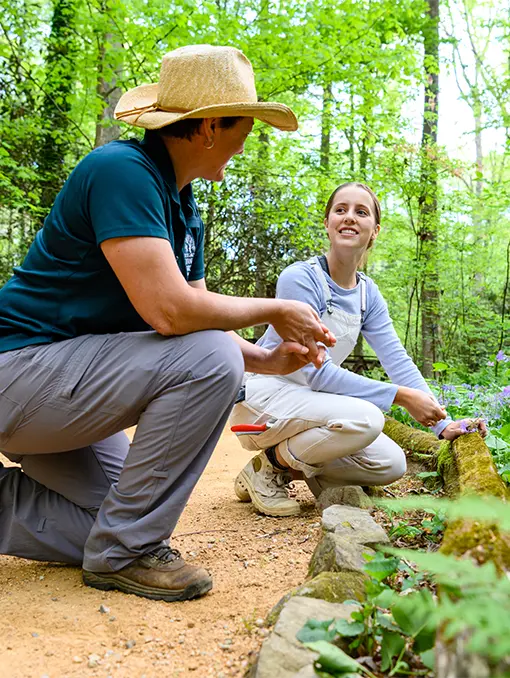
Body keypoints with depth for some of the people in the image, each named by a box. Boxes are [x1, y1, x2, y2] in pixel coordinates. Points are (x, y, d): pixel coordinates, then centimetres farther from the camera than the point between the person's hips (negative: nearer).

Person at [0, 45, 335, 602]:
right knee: (210, 359, -24)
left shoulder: (185, 212, 10)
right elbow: (168, 310, -30)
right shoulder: (123, 169, -19)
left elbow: (195, 318, 11)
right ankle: (123, 550, -10)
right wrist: (273, 310, -15)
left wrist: (269, 361, -5)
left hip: (57, 390, 10)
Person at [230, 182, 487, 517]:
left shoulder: (368, 293, 4)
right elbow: (316, 371, -23)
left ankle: (295, 465, 10)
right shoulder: (300, 278, -18)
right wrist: (401, 396, -25)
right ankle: (271, 464, -7)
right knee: (364, 417, -31)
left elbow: (398, 360, 1)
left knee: (392, 464, -8)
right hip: (262, 397, -7)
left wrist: (444, 424, -10)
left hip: (308, 399, 7)